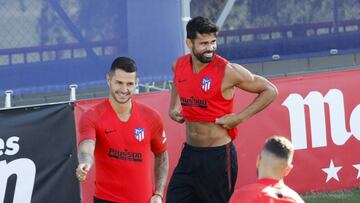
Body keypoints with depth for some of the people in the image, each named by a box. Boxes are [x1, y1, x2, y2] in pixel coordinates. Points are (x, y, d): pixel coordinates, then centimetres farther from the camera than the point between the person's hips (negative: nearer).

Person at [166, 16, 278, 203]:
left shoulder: (228, 71, -15)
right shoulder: (179, 65, 3)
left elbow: (270, 90, -7)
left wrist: (240, 117, -13)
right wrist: (173, 108, 13)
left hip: (218, 155, -6)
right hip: (189, 153, 6)